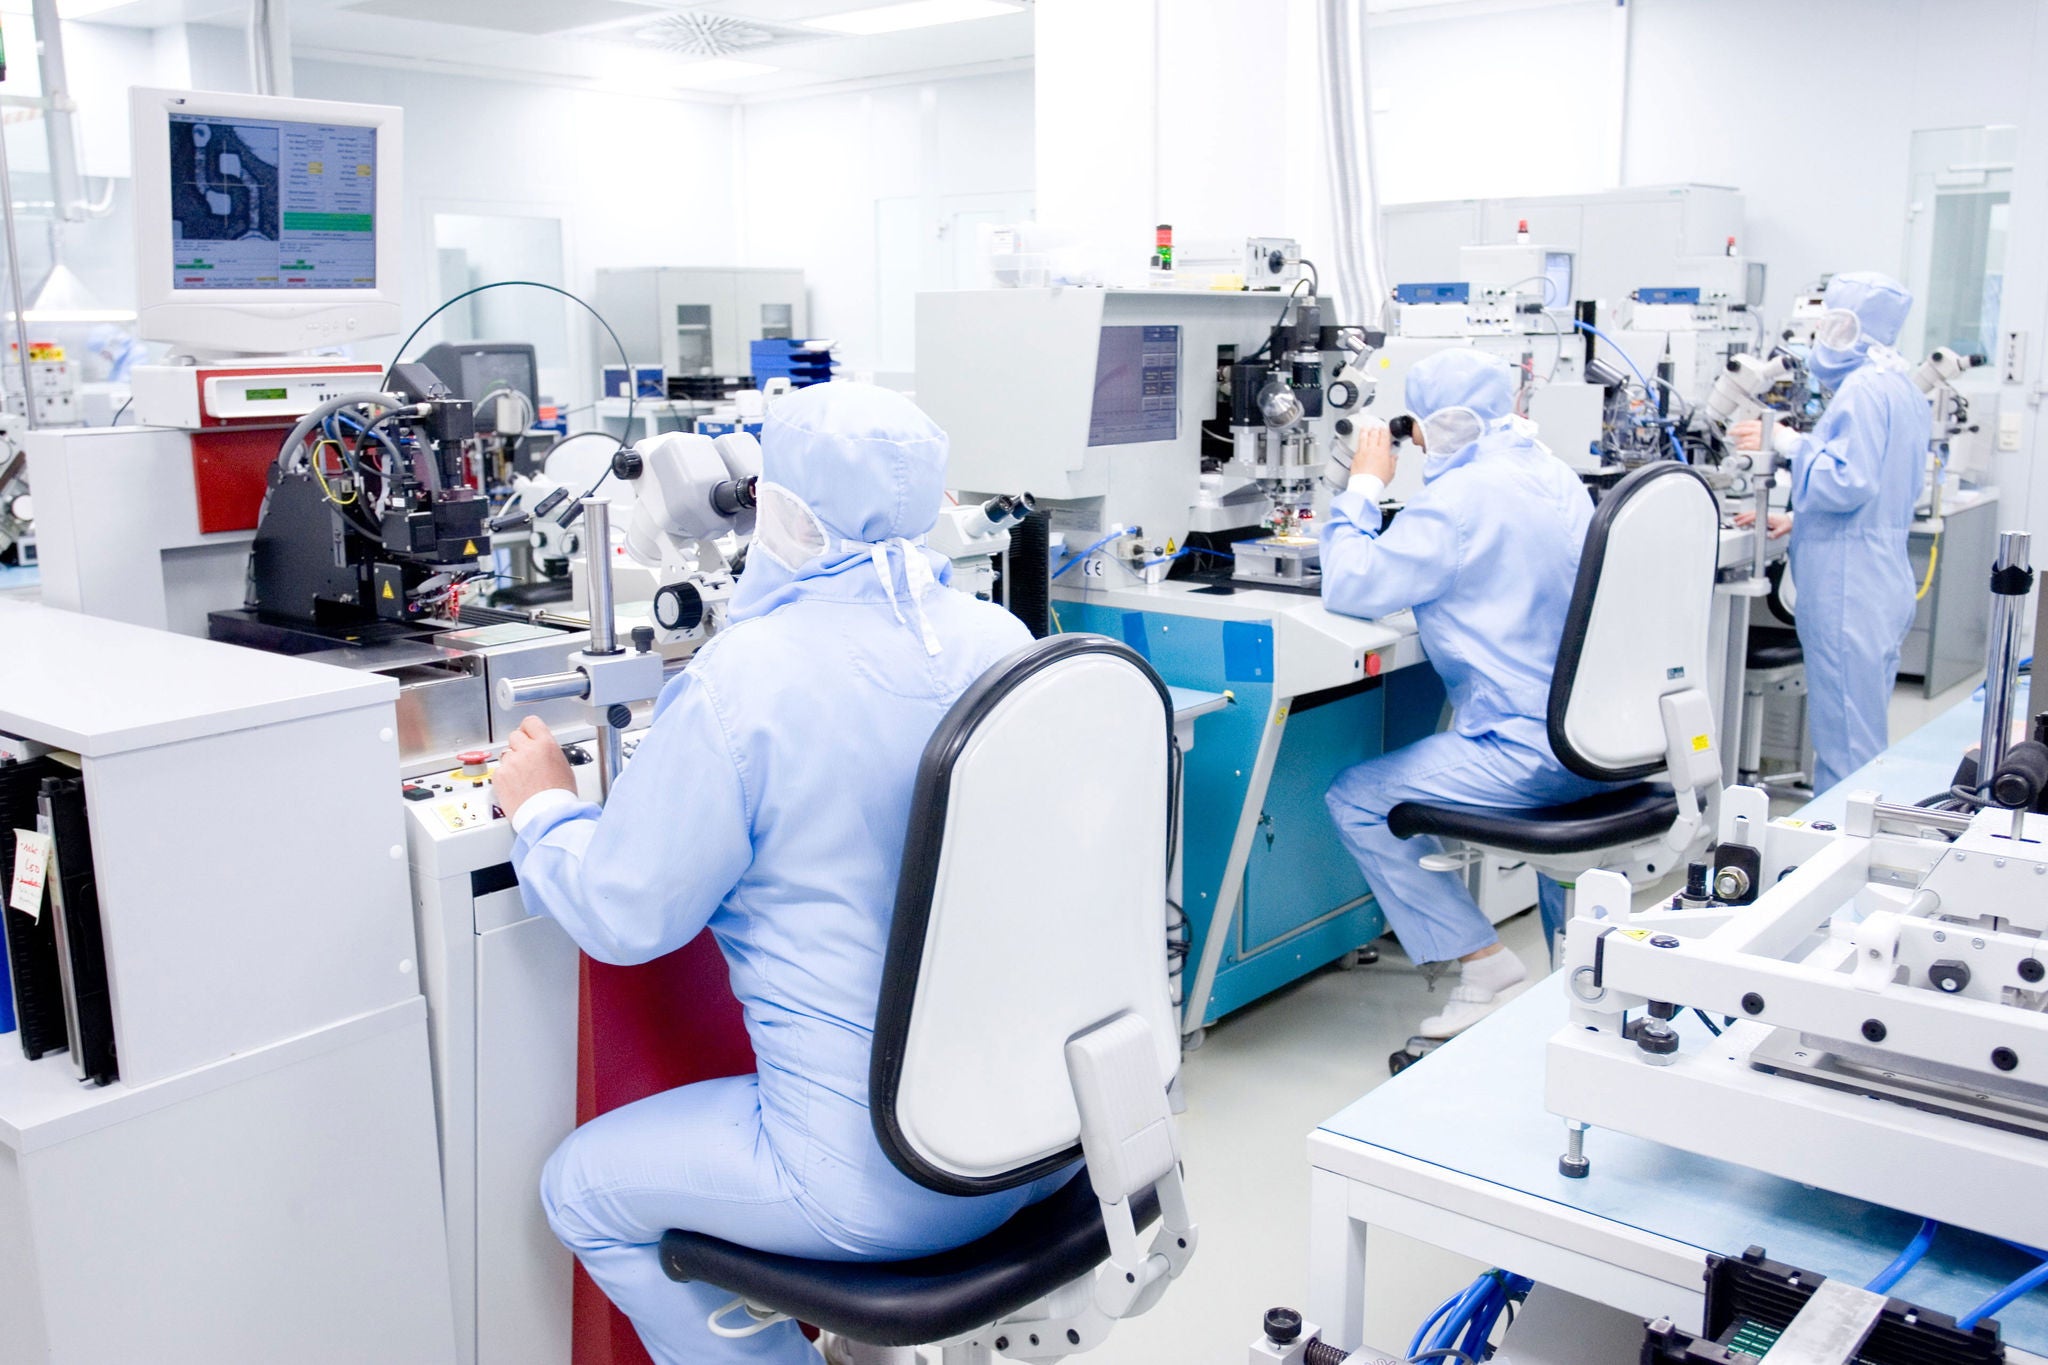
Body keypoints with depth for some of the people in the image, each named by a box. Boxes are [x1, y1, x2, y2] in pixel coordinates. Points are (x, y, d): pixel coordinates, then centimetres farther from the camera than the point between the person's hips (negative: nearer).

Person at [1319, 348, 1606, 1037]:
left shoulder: (1463, 496, -18)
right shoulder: (1555, 476, 11)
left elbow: (1351, 586, -18)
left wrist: (1364, 484, -3)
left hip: (1533, 746, -9)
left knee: (1354, 799, -1)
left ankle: (1485, 964, 1)